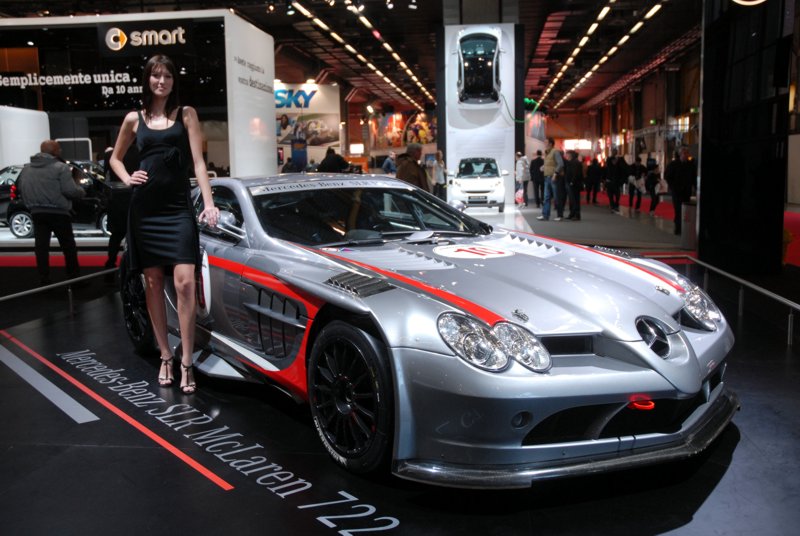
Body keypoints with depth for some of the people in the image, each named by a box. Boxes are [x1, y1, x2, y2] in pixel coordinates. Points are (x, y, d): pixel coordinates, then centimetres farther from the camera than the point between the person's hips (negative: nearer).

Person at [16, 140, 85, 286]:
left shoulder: (27, 169, 12)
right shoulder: (61, 167, -9)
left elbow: (19, 187, 17)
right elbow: (69, 190, -17)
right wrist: (81, 191, 2)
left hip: (36, 212, 5)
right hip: (57, 212, -5)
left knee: (41, 246, 7)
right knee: (68, 246, 5)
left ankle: (44, 280, 7)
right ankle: (74, 278, 8)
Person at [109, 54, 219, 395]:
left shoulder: (186, 114, 7)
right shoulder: (134, 119, 11)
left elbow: (198, 161, -1)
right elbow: (115, 158, 24)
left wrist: (208, 203, -12)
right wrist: (128, 178, 2)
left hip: (178, 208, -2)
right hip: (144, 209, 2)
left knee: (184, 282, -13)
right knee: (153, 284, 5)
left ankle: (186, 363, -8)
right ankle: (165, 357, 16)